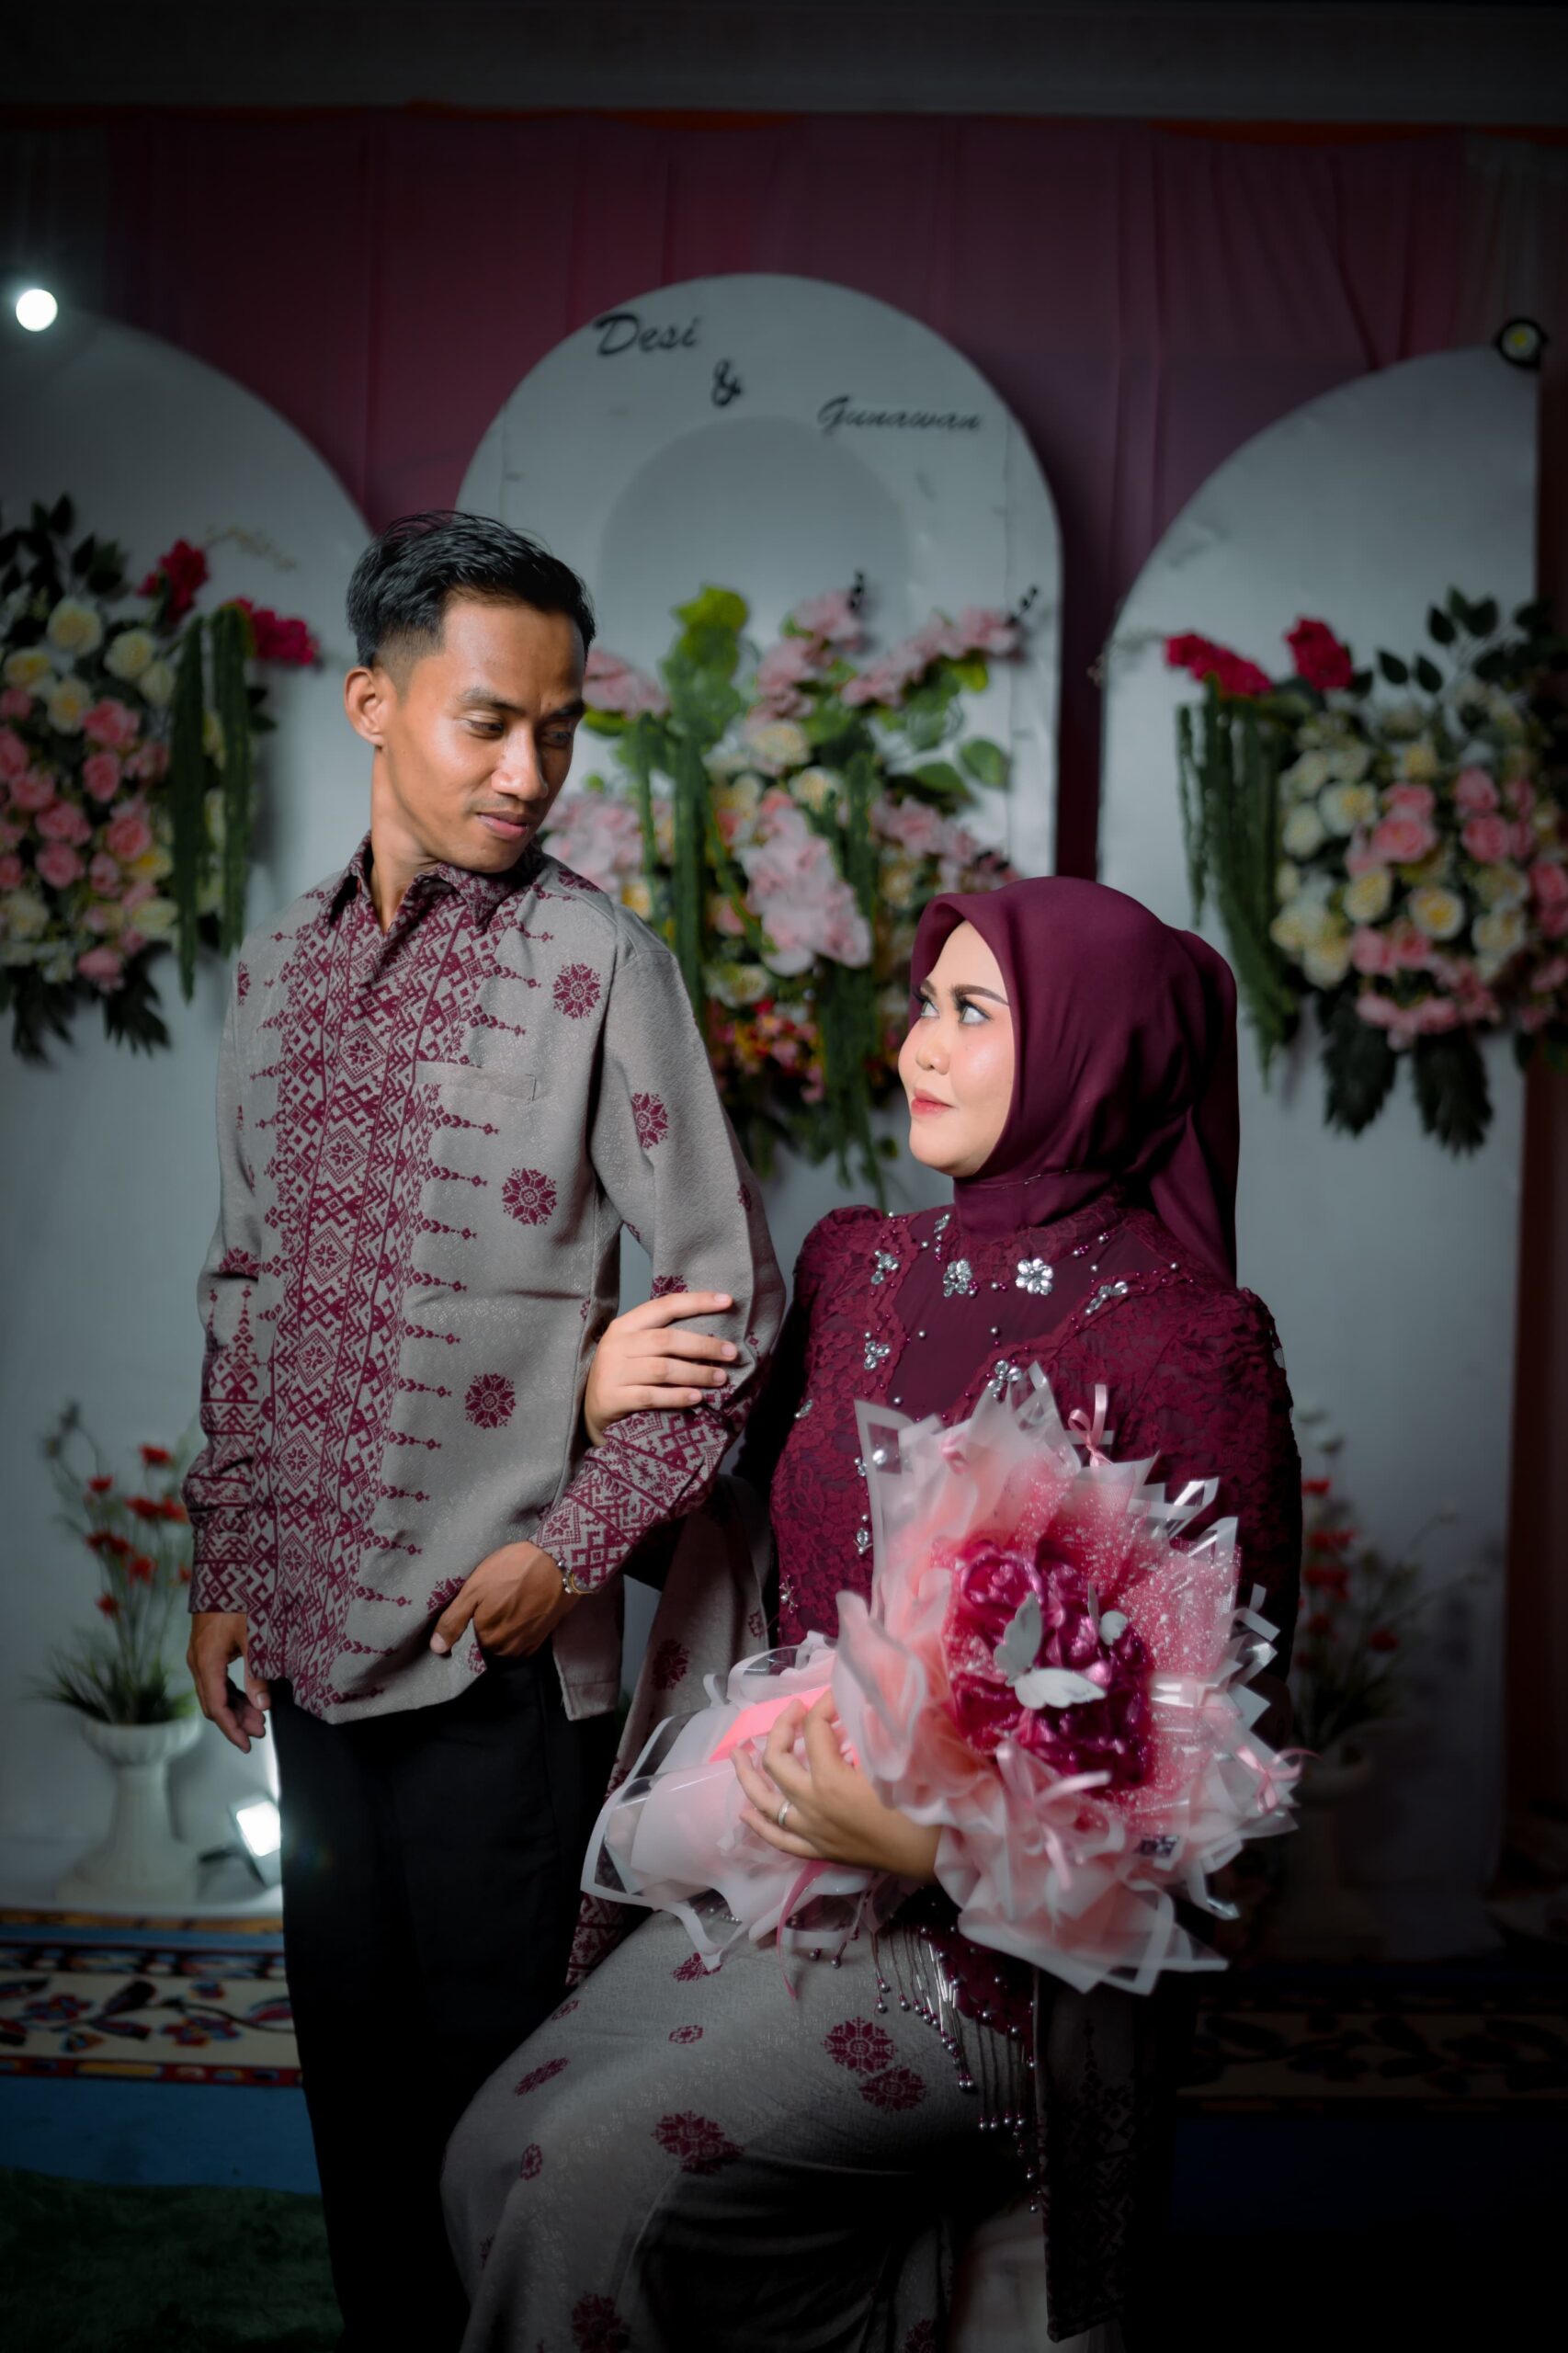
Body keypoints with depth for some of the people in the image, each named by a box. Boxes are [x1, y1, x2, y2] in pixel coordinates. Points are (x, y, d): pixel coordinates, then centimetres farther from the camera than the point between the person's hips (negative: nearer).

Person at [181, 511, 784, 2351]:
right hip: (312, 1630, 5)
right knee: (349, 2062, 18)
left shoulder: (593, 963, -9)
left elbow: (727, 1298, -8)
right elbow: (246, 1290, 14)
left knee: (477, 2078, 8)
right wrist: (223, 1572, 12)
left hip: (496, 1645, -5)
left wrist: (574, 1546, -12)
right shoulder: (279, 967, 8)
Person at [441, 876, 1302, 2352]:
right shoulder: (858, 1265, 7)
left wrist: (926, 1835, -21)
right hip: (790, 1873, 7)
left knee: (599, 2175, -18)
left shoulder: (1183, 1341, -14)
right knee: (495, 2150, -6)